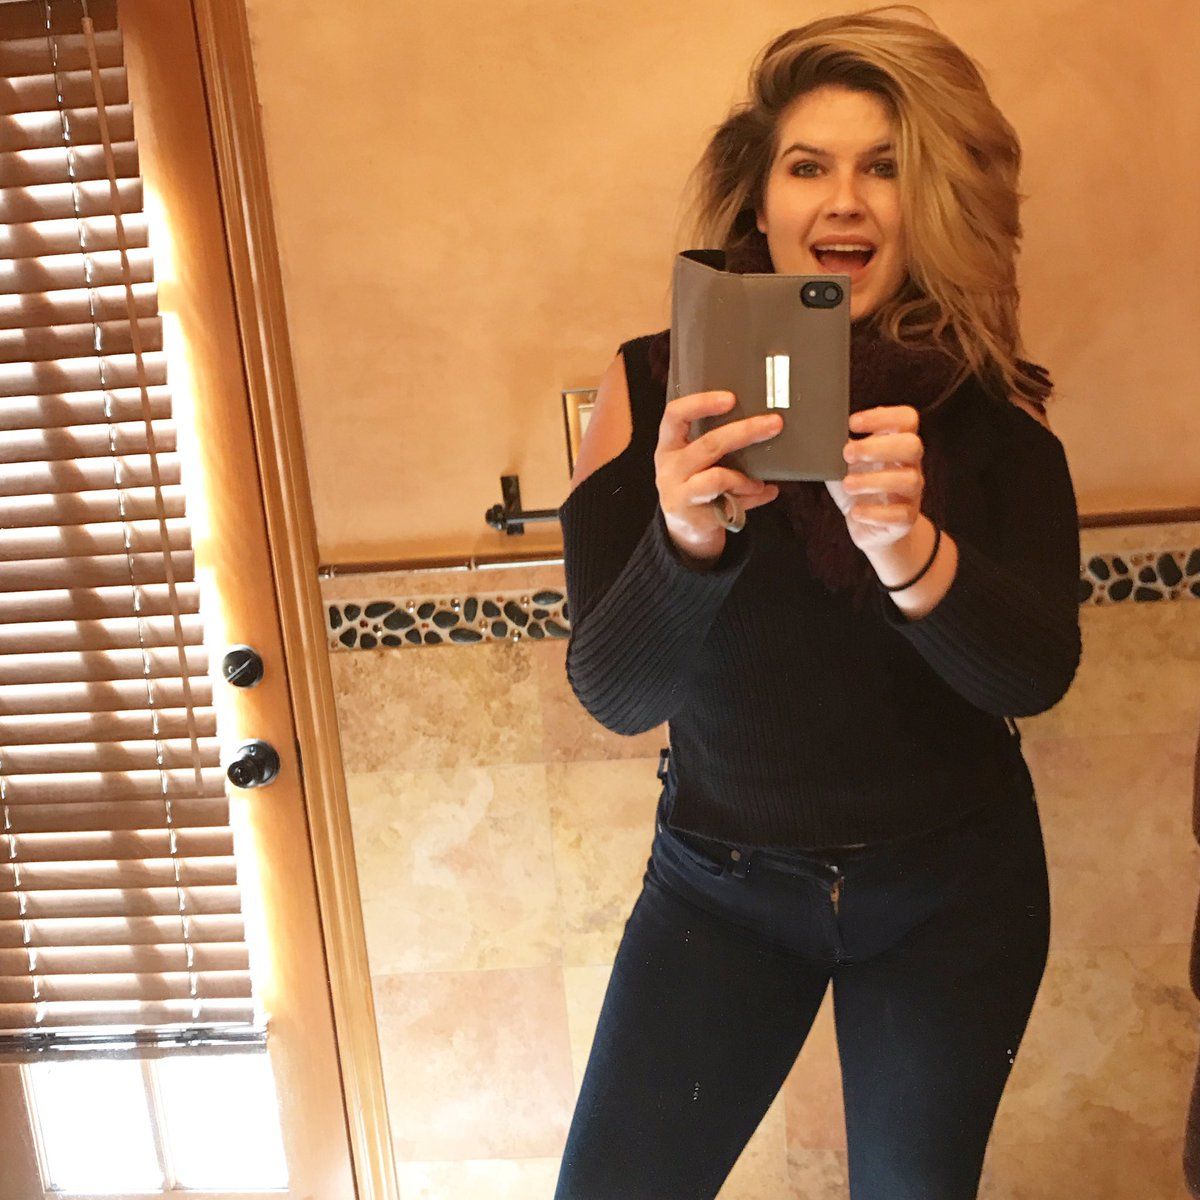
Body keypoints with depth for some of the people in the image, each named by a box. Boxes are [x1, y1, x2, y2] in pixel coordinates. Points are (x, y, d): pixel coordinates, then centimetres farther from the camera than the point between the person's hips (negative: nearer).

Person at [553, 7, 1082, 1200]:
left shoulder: (986, 407, -10)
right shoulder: (657, 385, -13)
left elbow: (1036, 674, -19)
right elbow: (613, 693, -17)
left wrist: (908, 545, -39)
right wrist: (684, 538, -38)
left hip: (951, 885, 1)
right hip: (721, 877, -1)